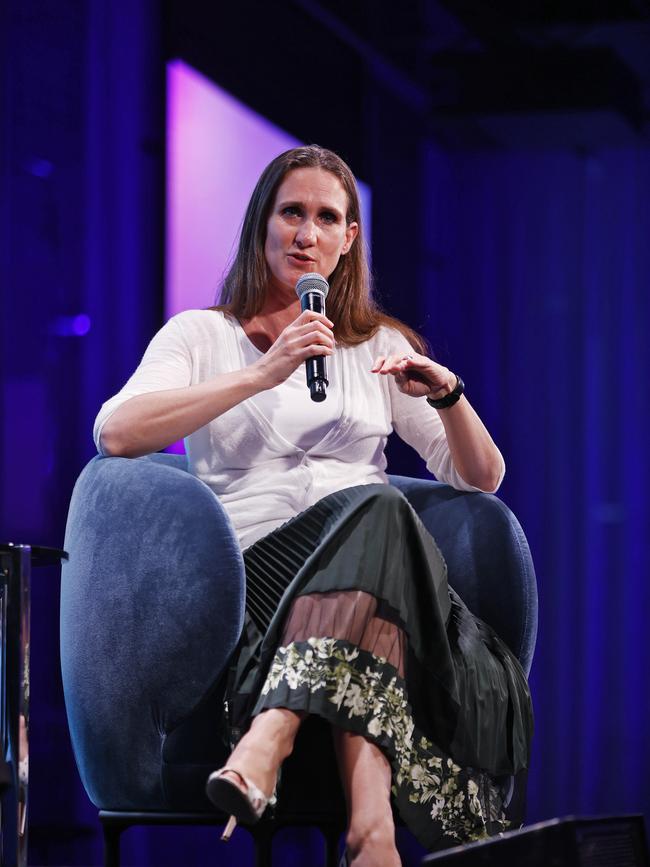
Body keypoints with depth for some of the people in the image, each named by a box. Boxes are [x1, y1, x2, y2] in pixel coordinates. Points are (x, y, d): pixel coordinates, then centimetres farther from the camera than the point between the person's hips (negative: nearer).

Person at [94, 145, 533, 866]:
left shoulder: (382, 346, 25)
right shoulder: (201, 334, 17)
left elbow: (481, 477, 22)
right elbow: (115, 434, -4)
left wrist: (448, 394, 0)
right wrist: (262, 375, -9)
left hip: (367, 564, 3)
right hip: (250, 566, -2)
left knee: (377, 509, -35)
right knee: (374, 506, -36)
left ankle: (266, 744, -54)